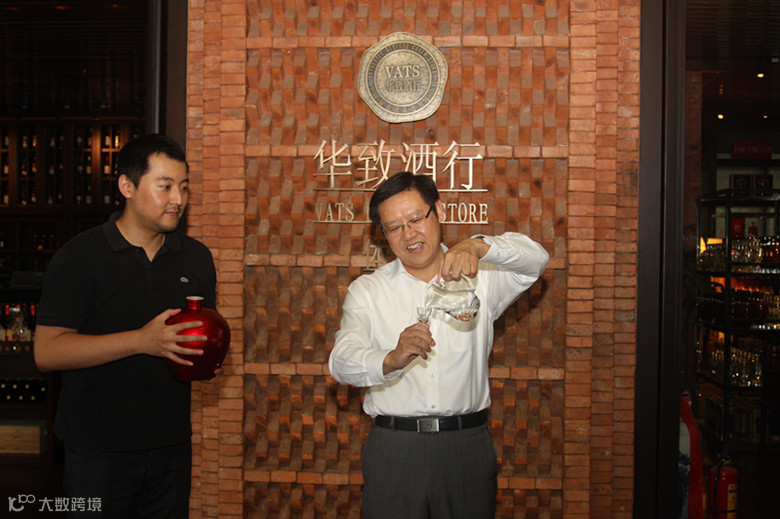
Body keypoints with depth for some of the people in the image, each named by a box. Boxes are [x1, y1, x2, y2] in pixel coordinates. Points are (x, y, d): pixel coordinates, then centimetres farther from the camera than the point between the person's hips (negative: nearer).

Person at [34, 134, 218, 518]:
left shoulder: (196, 257, 7)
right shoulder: (80, 256, -9)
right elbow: (46, 351, -16)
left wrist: (208, 355, -5)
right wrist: (142, 340, -24)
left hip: (172, 445, 5)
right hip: (99, 454, -4)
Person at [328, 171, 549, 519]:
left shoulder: (479, 277, 9)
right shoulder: (366, 290, 6)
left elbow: (535, 259, -9)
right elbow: (342, 362, -9)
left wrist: (479, 246, -28)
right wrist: (391, 360, -31)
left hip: (467, 447, 1)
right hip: (393, 448, 0)